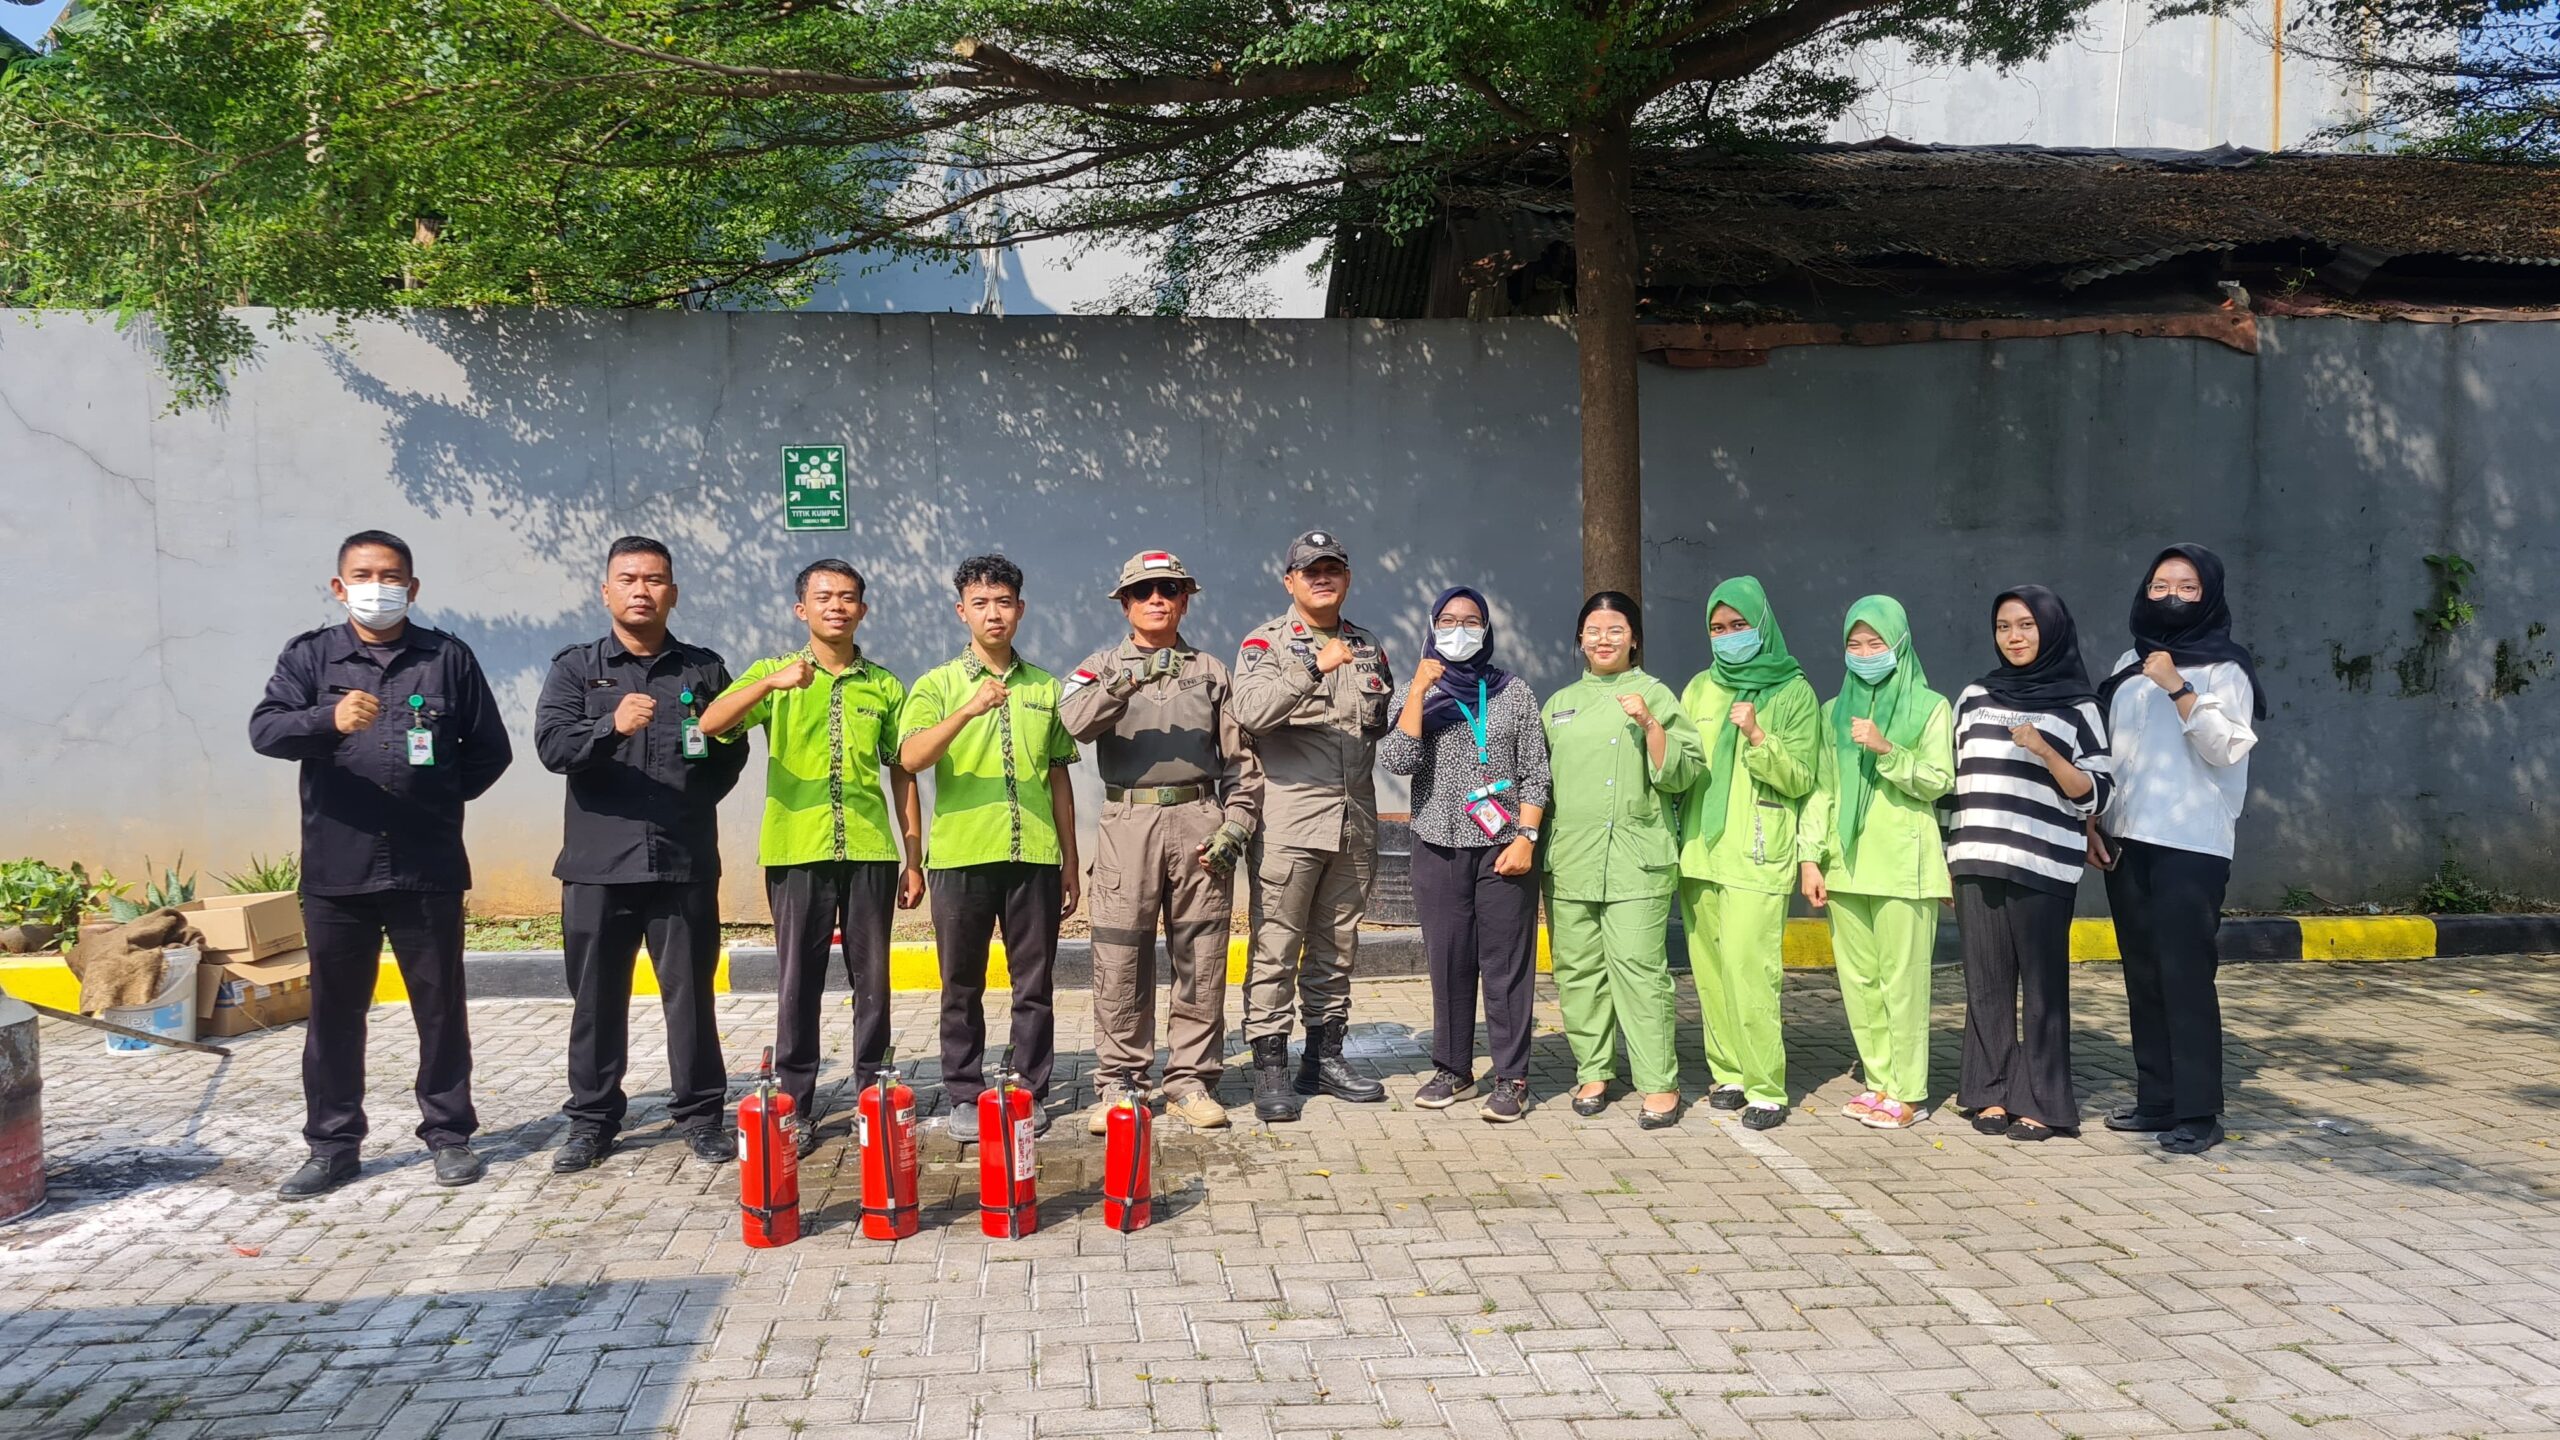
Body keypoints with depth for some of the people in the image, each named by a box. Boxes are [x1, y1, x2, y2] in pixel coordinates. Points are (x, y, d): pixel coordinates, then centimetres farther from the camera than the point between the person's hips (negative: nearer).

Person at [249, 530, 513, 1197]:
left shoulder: (448, 657, 6)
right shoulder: (310, 656, 6)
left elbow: (490, 748, 10)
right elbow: (264, 730, -10)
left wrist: (440, 796, 0)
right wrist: (329, 720, -28)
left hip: (428, 867, 0)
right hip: (335, 867, 1)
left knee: (440, 1005, 7)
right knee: (334, 1010, 9)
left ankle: (449, 1134, 18)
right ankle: (332, 1145, 20)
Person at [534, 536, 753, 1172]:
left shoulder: (705, 669, 10)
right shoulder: (575, 667, 7)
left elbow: (733, 754, 12)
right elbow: (551, 744, -8)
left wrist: (691, 807, 2)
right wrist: (611, 725, -25)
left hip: (685, 863, 0)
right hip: (598, 863, 0)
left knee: (691, 993, 4)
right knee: (597, 998, 6)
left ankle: (700, 1114, 14)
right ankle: (592, 1120, 18)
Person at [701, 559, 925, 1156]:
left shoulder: (884, 687, 10)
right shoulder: (775, 674, 5)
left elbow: (902, 776, 12)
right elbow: (711, 724, -12)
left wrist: (914, 860, 8)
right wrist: (771, 682, -27)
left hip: (870, 852, 2)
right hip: (797, 851, -1)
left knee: (872, 979, 7)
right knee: (798, 982, 3)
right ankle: (795, 1105, 12)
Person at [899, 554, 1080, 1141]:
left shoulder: (1046, 689, 11)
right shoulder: (938, 685, 4)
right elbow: (911, 758, -13)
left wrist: (1070, 862, 13)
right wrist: (971, 709, -28)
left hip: (1035, 856, 2)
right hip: (960, 855, -2)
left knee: (1035, 985, 6)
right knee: (963, 987, 7)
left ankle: (1032, 1094, 17)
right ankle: (964, 1097, 17)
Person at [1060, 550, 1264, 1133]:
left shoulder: (1211, 672, 15)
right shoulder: (1102, 667, 11)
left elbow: (1241, 760, 11)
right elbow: (1076, 722, -12)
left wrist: (1234, 827, -2)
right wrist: (1129, 680, -25)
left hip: (1200, 822, 1)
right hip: (1129, 823, -1)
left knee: (1201, 959, 2)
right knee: (1120, 960, -2)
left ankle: (1191, 1080, 12)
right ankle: (1118, 1083, 7)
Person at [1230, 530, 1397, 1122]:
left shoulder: (1369, 649, 16)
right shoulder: (1266, 644, -1)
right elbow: (1250, 711, -21)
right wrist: (1314, 669, -31)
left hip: (1355, 823, 6)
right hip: (1289, 823, -5)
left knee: (1337, 947, 12)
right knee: (1276, 948, -4)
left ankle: (1324, 1060, 22)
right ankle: (1270, 1070, 4)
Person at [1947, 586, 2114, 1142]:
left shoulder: (2077, 705, 2)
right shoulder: (1975, 697, 12)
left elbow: (2095, 795, -1)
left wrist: (2045, 751, -16)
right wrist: (1946, 856, 14)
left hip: (2043, 868, -3)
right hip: (1976, 863, 3)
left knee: (2042, 985, -1)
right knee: (1986, 981, 5)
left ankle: (2041, 1102, 6)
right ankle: (1991, 1093, 13)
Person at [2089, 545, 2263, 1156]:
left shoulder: (2224, 669, 0)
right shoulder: (2129, 665, 15)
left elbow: (2227, 749, -12)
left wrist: (2179, 689, -19)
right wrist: (2092, 819, 8)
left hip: (2191, 846, -5)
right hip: (2125, 841, 5)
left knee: (2185, 975, -8)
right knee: (2143, 974, 7)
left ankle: (2198, 1112, -3)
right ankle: (2155, 1099, 15)